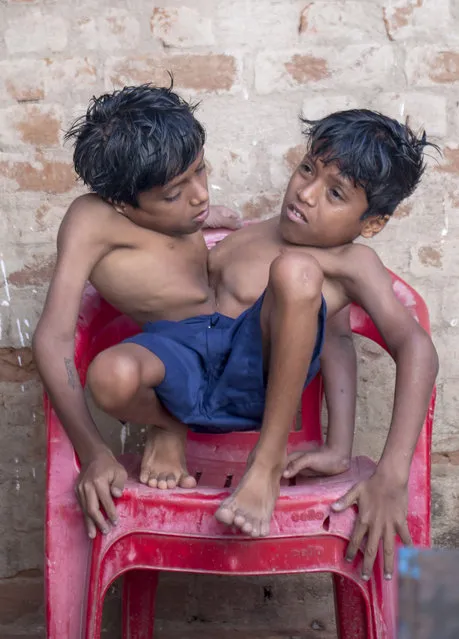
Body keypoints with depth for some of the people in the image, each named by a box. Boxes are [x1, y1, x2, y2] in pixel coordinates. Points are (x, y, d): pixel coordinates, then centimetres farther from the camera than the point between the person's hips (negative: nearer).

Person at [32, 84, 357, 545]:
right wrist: (92, 453, -21)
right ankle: (166, 429, -2)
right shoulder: (93, 220, -10)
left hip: (252, 361, 5)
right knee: (112, 373, -39)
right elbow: (53, 338, -18)